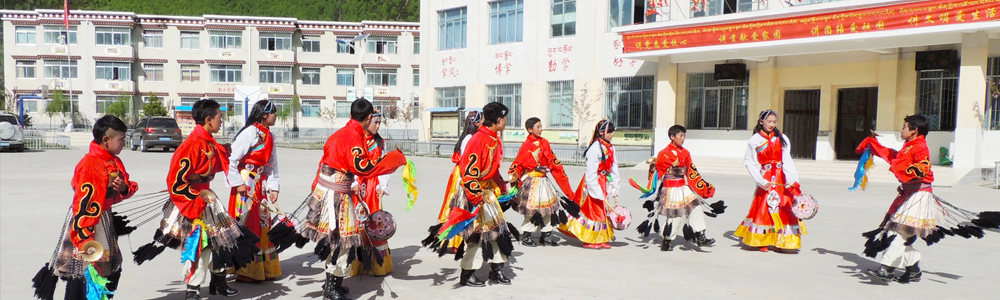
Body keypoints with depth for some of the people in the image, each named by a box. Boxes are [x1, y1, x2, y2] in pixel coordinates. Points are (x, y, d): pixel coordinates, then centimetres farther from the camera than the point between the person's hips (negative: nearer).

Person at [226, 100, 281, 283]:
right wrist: (238, 183, -17)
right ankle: (245, 271, 5)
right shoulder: (250, 133, -16)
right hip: (246, 184, -9)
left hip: (261, 184, 9)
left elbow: (272, 163, 13)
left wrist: (273, 187, 6)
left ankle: (265, 268, 22)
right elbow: (231, 158, -20)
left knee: (263, 223, 12)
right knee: (247, 226, -3)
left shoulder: (268, 135, 11)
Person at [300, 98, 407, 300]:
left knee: (335, 239, 19)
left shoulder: (341, 133, 12)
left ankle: (331, 283, 30)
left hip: (325, 191, 10)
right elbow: (361, 166, -30)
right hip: (337, 196, -10)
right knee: (343, 240, -1)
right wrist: (394, 159, -25)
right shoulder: (354, 136, -18)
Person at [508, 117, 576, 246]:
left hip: (543, 180, 7)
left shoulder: (544, 142, 8)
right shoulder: (526, 145, -8)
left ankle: (545, 236, 19)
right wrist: (514, 175, -20)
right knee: (531, 209, -5)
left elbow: (552, 161, 12)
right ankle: (526, 236, 9)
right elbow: (518, 162, -8)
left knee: (548, 206, 9)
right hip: (531, 181, -7)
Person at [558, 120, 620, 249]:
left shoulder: (611, 148, 7)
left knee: (602, 209, 10)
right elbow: (591, 172, -19)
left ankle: (600, 239, 17)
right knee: (592, 208, -1)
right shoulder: (595, 148, -17)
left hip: (604, 182, 8)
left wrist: (615, 191, 6)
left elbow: (614, 170, 10)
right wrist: (597, 191, -19)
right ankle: (589, 240, 9)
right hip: (593, 183, -8)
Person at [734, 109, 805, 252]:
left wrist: (792, 180, -16)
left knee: (784, 207, 2)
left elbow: (787, 160, -4)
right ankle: (762, 241, 11)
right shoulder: (755, 140, -1)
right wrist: (761, 180, -12)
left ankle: (779, 241, 13)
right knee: (764, 208, 0)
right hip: (765, 178, -2)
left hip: (782, 179, 2)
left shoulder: (782, 138, 4)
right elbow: (749, 163, -2)